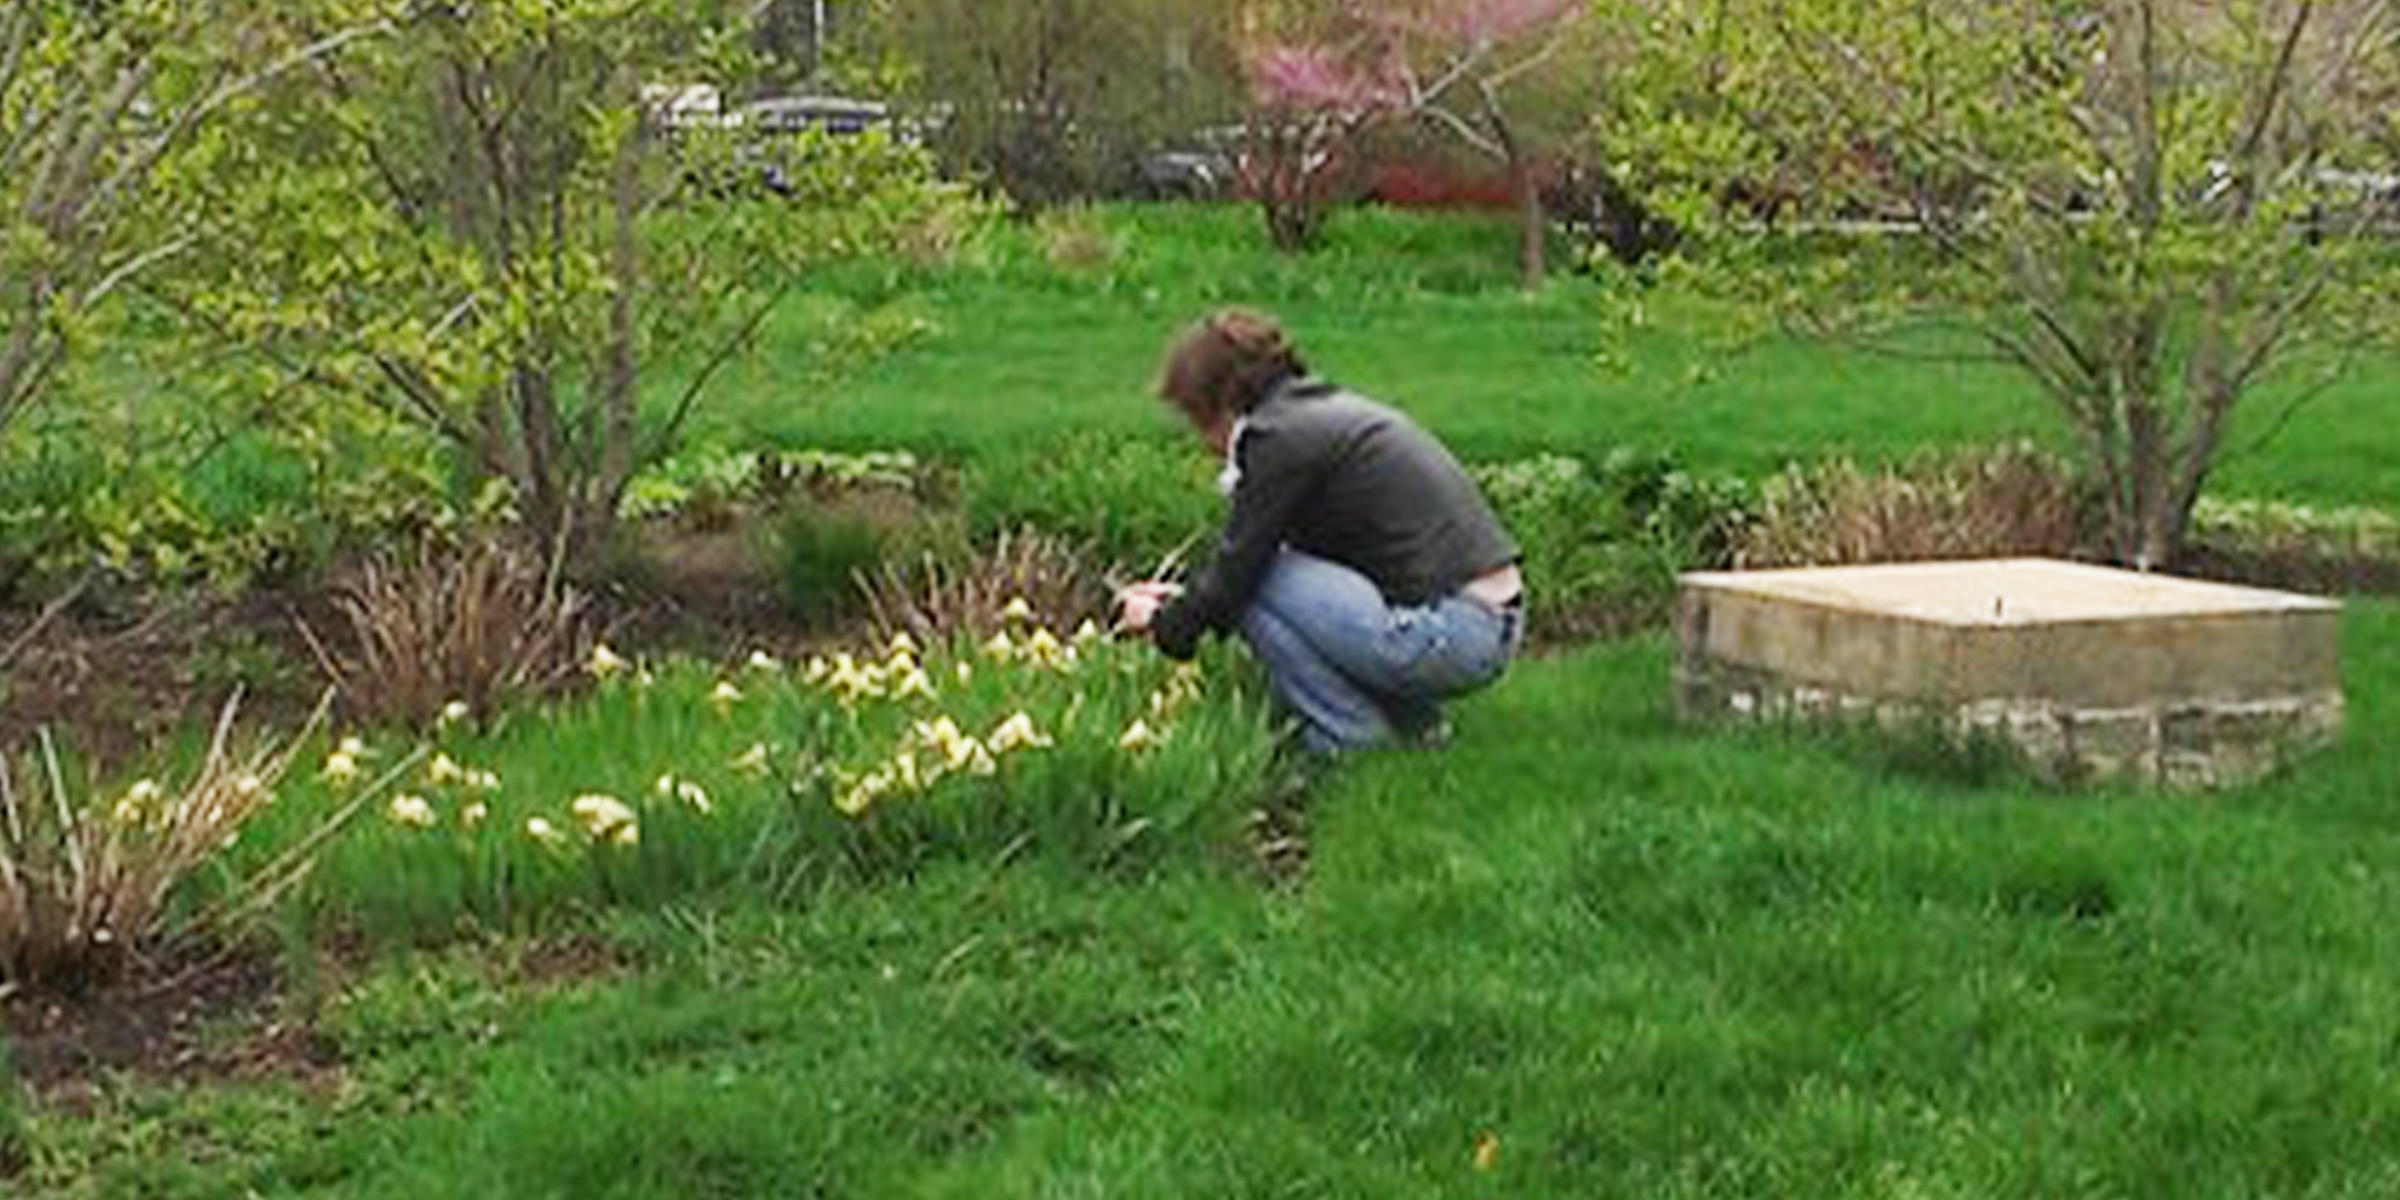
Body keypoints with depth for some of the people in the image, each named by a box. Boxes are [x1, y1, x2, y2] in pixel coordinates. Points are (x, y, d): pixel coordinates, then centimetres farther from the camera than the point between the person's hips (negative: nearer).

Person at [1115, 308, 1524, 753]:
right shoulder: (1330, 411, 18)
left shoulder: (1281, 437, -10)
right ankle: (1412, 718, 18)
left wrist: (1164, 623, 12)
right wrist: (1185, 599, 33)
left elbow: (1236, 571, -5)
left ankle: (1350, 737, 0)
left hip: (1448, 637, -10)